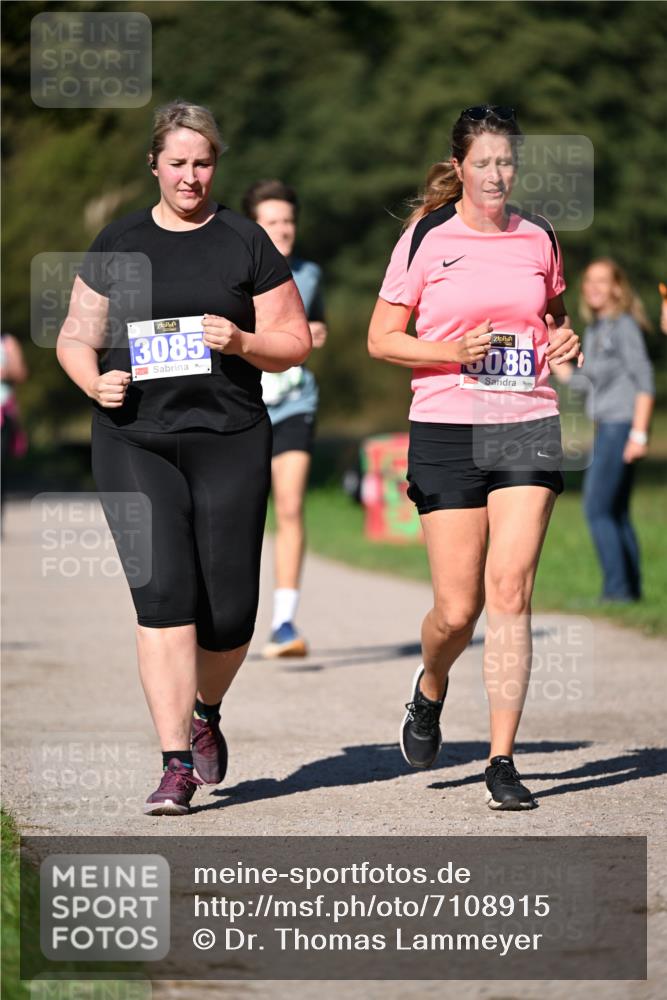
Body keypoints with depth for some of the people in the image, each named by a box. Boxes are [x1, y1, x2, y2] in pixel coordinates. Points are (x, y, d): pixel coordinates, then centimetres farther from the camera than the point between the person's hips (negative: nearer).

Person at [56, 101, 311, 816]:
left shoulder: (246, 243, 6)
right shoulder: (118, 244, 11)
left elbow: (294, 343, 7)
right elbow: (76, 336, 16)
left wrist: (241, 341, -12)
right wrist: (94, 381, -5)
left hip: (229, 441, 0)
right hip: (134, 441, 0)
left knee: (229, 609, -2)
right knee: (163, 592, -12)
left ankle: (205, 713, 30)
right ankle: (176, 762, -10)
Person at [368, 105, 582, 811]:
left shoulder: (538, 238, 9)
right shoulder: (426, 237, 0)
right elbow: (381, 339, 1)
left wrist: (563, 342, 3)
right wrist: (454, 351, -15)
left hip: (528, 427, 2)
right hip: (446, 431, -2)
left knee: (510, 592, -9)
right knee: (457, 608, -3)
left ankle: (502, 762, -4)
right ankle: (430, 688, 33)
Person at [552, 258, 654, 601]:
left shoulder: (625, 326, -9)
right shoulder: (594, 331, 15)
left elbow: (645, 381, -14)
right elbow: (583, 382, 19)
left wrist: (639, 432, -19)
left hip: (622, 426, -9)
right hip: (607, 429, 9)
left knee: (598, 510, -11)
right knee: (616, 514, 9)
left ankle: (617, 586, -10)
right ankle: (630, 587, 12)